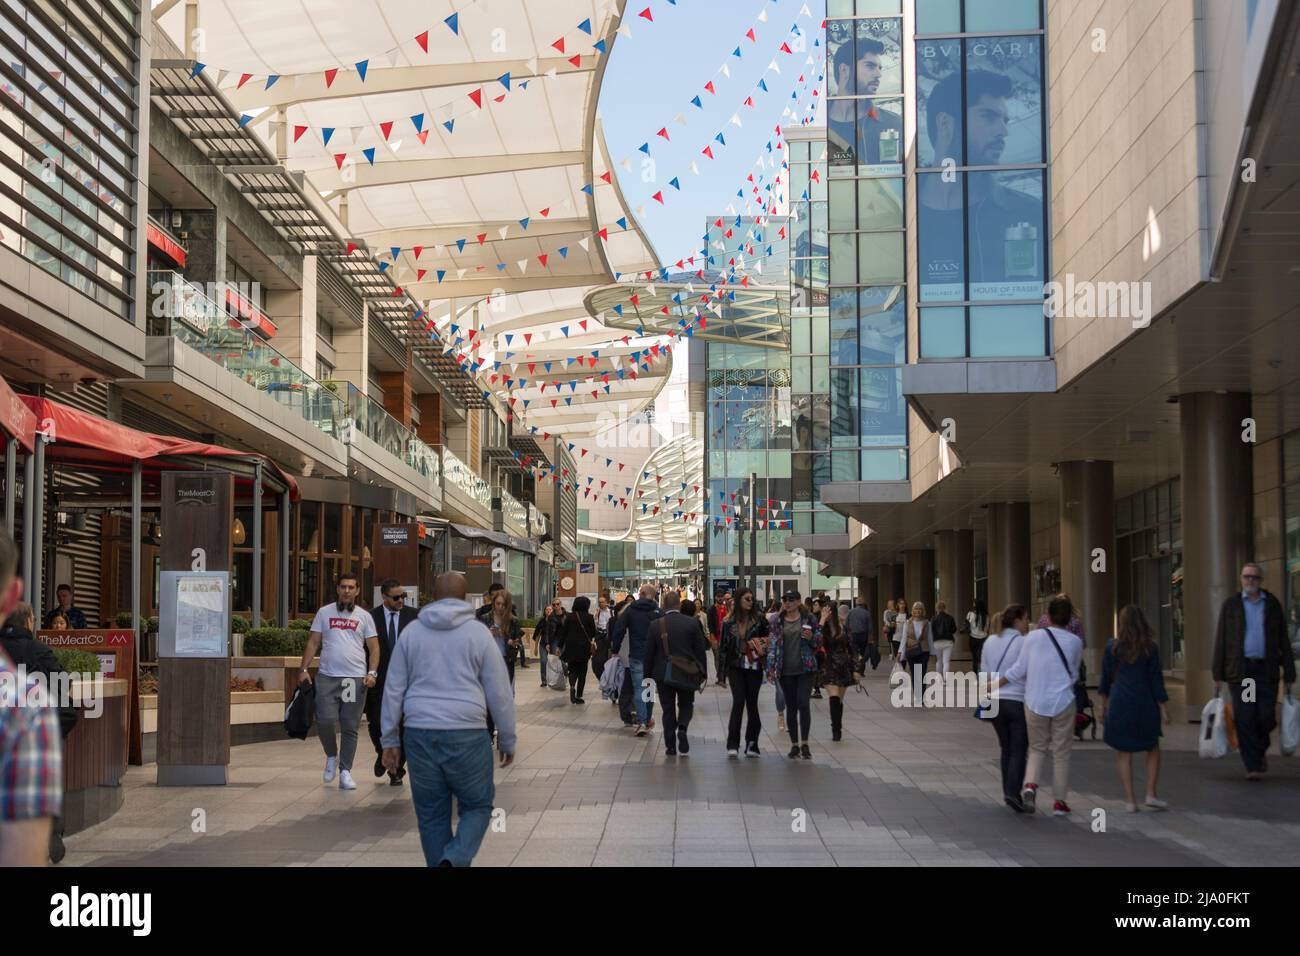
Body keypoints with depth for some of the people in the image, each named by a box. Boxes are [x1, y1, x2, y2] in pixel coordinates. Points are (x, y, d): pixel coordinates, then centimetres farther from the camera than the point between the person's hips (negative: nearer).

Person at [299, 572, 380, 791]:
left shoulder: (364, 616, 9)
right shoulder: (324, 613, 9)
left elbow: (374, 647, 7)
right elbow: (312, 643, 8)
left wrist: (372, 672, -6)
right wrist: (304, 669, -1)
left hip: (355, 678, 0)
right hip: (327, 676, 0)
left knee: (350, 728, 2)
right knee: (325, 721, -10)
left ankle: (345, 771, 10)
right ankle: (331, 756, 17)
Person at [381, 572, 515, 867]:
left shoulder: (411, 632, 9)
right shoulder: (478, 632, 1)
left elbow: (393, 690, 9)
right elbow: (500, 692, 1)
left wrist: (390, 740, 15)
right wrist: (507, 740, 10)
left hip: (419, 734, 3)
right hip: (466, 735, -3)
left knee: (431, 815, 11)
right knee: (477, 807, 8)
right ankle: (455, 859, -15)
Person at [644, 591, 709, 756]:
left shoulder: (656, 625, -6)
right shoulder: (692, 623, -6)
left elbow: (649, 652, -1)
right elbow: (701, 650, -3)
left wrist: (648, 673, 10)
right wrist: (703, 672, 6)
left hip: (663, 673, 0)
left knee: (668, 709, 9)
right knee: (686, 704, 17)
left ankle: (670, 746, 7)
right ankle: (682, 728, -11)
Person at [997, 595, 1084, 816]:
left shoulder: (1033, 637, -5)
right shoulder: (1075, 642, -4)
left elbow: (1018, 670, -1)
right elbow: (1074, 674, 8)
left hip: (1035, 703, 1)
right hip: (1063, 702, -1)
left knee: (1037, 748, 15)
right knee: (1061, 752, 10)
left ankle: (1030, 784, -9)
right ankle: (1059, 801, 15)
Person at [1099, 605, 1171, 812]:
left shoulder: (1113, 647, -1)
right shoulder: (1151, 648, -3)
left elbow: (1106, 678, 5)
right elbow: (1156, 680, -2)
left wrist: (1104, 705, 15)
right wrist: (1164, 708, 4)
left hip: (1119, 704, 0)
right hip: (1145, 704, 0)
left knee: (1123, 753, 6)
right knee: (1153, 749, 16)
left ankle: (1130, 800, 3)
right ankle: (1151, 795, 6)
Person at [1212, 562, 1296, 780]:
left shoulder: (1273, 605, 9)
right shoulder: (1230, 605, 7)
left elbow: (1283, 641, 8)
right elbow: (1221, 640, 5)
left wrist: (1289, 674, 2)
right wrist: (1218, 675, -1)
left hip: (1266, 670, 1)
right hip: (1241, 670, -1)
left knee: (1267, 717, -2)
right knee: (1244, 719, -6)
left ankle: (1260, 750, 26)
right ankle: (1253, 766, 0)